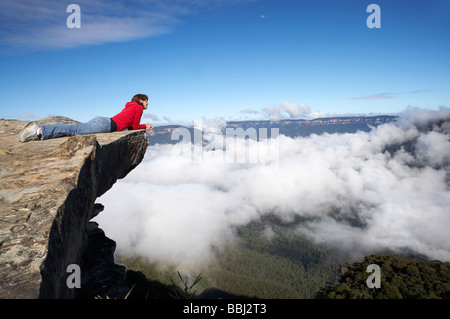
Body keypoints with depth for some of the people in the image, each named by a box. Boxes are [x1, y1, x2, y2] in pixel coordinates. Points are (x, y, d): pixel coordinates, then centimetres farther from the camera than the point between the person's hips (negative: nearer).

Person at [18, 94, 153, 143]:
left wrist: (144, 126, 43)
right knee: (75, 130, -22)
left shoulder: (130, 107, 35)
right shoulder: (138, 108, 7)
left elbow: (130, 126, 41)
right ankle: (39, 131, -34)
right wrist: (144, 126, 26)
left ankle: (38, 132, -14)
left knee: (75, 129, -4)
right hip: (106, 125, -8)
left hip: (102, 121, 8)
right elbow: (135, 127, 7)